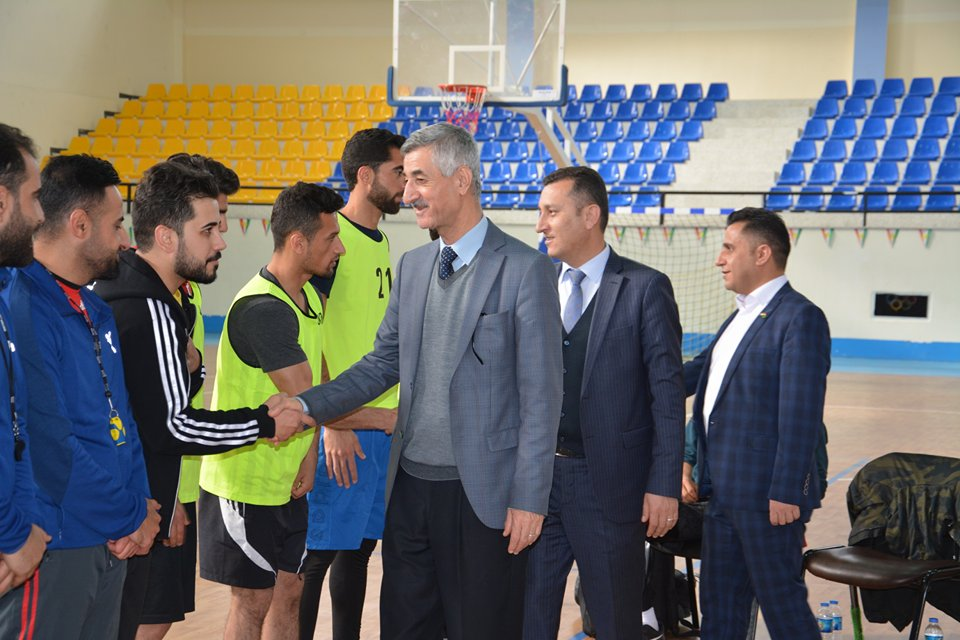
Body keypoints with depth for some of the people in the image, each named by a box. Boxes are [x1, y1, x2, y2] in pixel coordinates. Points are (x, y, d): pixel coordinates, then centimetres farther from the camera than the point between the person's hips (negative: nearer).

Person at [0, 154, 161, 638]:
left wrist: (138, 504, -1)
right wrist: (131, 518, -13)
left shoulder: (95, 309, 10)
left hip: (109, 543, 9)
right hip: (53, 549, -9)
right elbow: (51, 448, -23)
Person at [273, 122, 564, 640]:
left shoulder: (525, 270, -10)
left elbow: (541, 394, -11)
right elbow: (385, 362, 13)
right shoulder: (412, 266, 10)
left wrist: (529, 499, -13)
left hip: (481, 492, -6)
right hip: (410, 484, 6)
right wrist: (307, 405, -2)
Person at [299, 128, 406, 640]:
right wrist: (332, 422, -18)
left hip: (384, 422, 8)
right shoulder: (332, 237, -12)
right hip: (344, 426, -8)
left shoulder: (380, 241, 13)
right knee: (319, 550, -1)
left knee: (361, 544, 14)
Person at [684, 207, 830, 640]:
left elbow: (801, 415, -19)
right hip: (724, 491, 9)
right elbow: (700, 372, 24)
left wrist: (786, 492, -22)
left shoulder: (800, 318, -14)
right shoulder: (739, 317, 15)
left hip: (767, 495, -9)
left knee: (783, 604, 2)